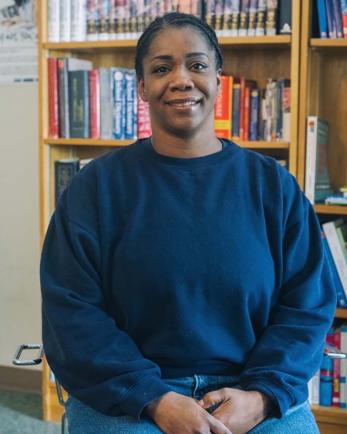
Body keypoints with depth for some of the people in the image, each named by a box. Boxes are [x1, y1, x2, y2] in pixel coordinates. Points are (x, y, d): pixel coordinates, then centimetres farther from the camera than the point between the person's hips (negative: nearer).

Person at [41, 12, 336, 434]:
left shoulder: (274, 185, 5)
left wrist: (261, 395, -13)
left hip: (254, 393, 1)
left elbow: (307, 305, 3)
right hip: (125, 396, -1)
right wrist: (155, 399, -15)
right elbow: (70, 310, -5)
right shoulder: (97, 185, 1)